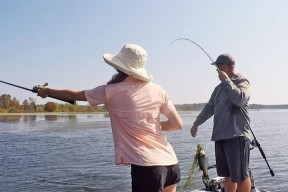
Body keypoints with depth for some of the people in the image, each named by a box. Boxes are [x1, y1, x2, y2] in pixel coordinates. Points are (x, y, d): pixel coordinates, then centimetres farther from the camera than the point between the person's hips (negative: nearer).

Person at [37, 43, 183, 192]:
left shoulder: (110, 91, -4)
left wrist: (47, 91, 28)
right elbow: (177, 124, 8)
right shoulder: (157, 90, 5)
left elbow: (73, 95, 12)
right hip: (170, 162, 6)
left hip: (146, 165, -5)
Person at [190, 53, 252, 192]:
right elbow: (210, 107, 23)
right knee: (228, 175, 13)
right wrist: (196, 123, 23)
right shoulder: (220, 87, 18)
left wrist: (226, 80, -13)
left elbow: (240, 99, -22)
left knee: (241, 175, -3)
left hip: (237, 135, -7)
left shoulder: (242, 82, -2)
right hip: (221, 135, 7)